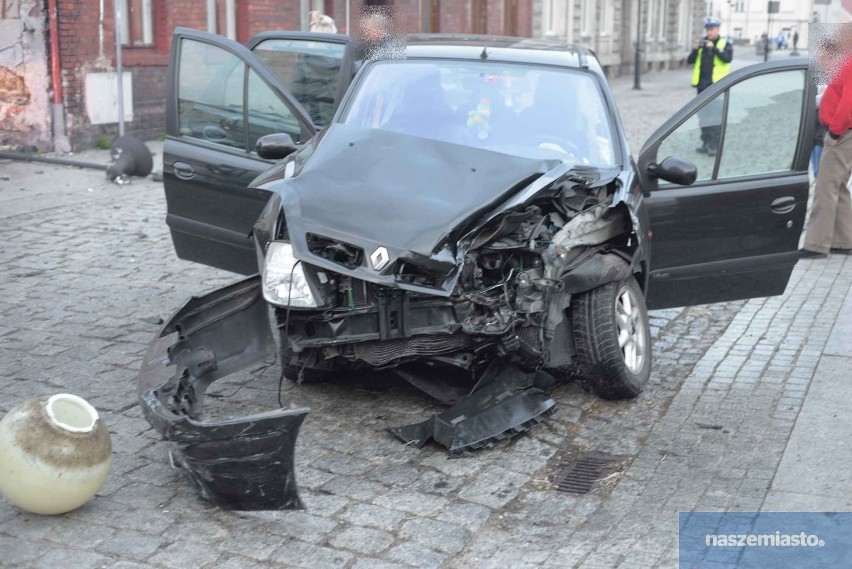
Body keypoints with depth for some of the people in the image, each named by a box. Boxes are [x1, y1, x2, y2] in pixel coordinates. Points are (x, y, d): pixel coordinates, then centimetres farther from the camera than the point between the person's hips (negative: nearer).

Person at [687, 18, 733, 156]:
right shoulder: (701, 43, 13)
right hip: (702, 84, 5)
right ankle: (706, 143, 18)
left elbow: (727, 58, -15)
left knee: (716, 115, -8)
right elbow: (690, 61, 6)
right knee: (703, 115, 9)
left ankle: (715, 145, -8)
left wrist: (714, 48, -22)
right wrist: (695, 50, -11)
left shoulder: (725, 44, 3)